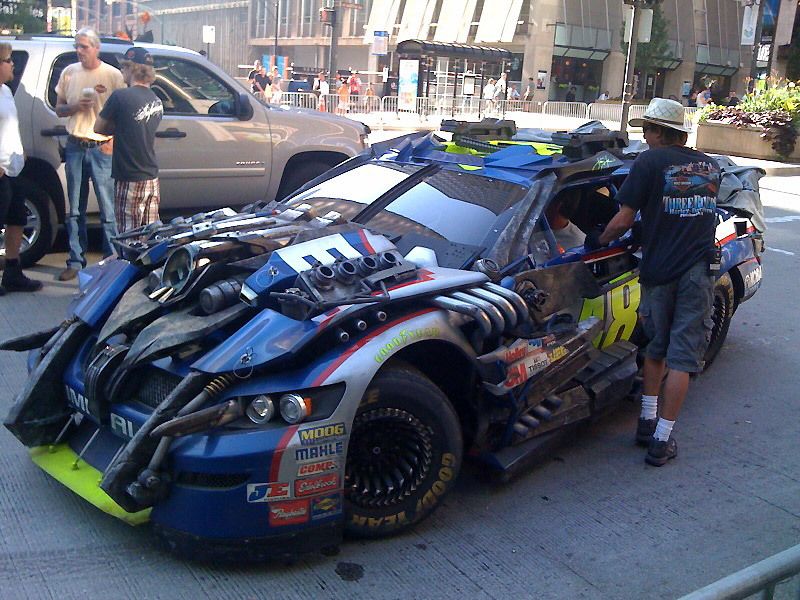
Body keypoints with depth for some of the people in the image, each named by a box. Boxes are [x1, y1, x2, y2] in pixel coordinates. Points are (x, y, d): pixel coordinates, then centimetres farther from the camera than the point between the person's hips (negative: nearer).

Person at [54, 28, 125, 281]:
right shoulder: (69, 72, 10)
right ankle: (76, 262, 16)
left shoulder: (112, 75, -2)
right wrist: (76, 106, -6)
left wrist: (113, 140, -16)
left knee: (108, 211, -3)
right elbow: (59, 109, 16)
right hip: (75, 146, 4)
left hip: (102, 147, -4)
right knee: (75, 210, 8)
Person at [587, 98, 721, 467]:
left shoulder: (650, 162, -4)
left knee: (655, 348, 18)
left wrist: (598, 241, 11)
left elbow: (624, 221, -8)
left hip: (659, 270, -2)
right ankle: (662, 440, 5)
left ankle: (647, 421, 24)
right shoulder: (710, 166, 11)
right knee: (682, 357, 4)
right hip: (699, 271, 2)